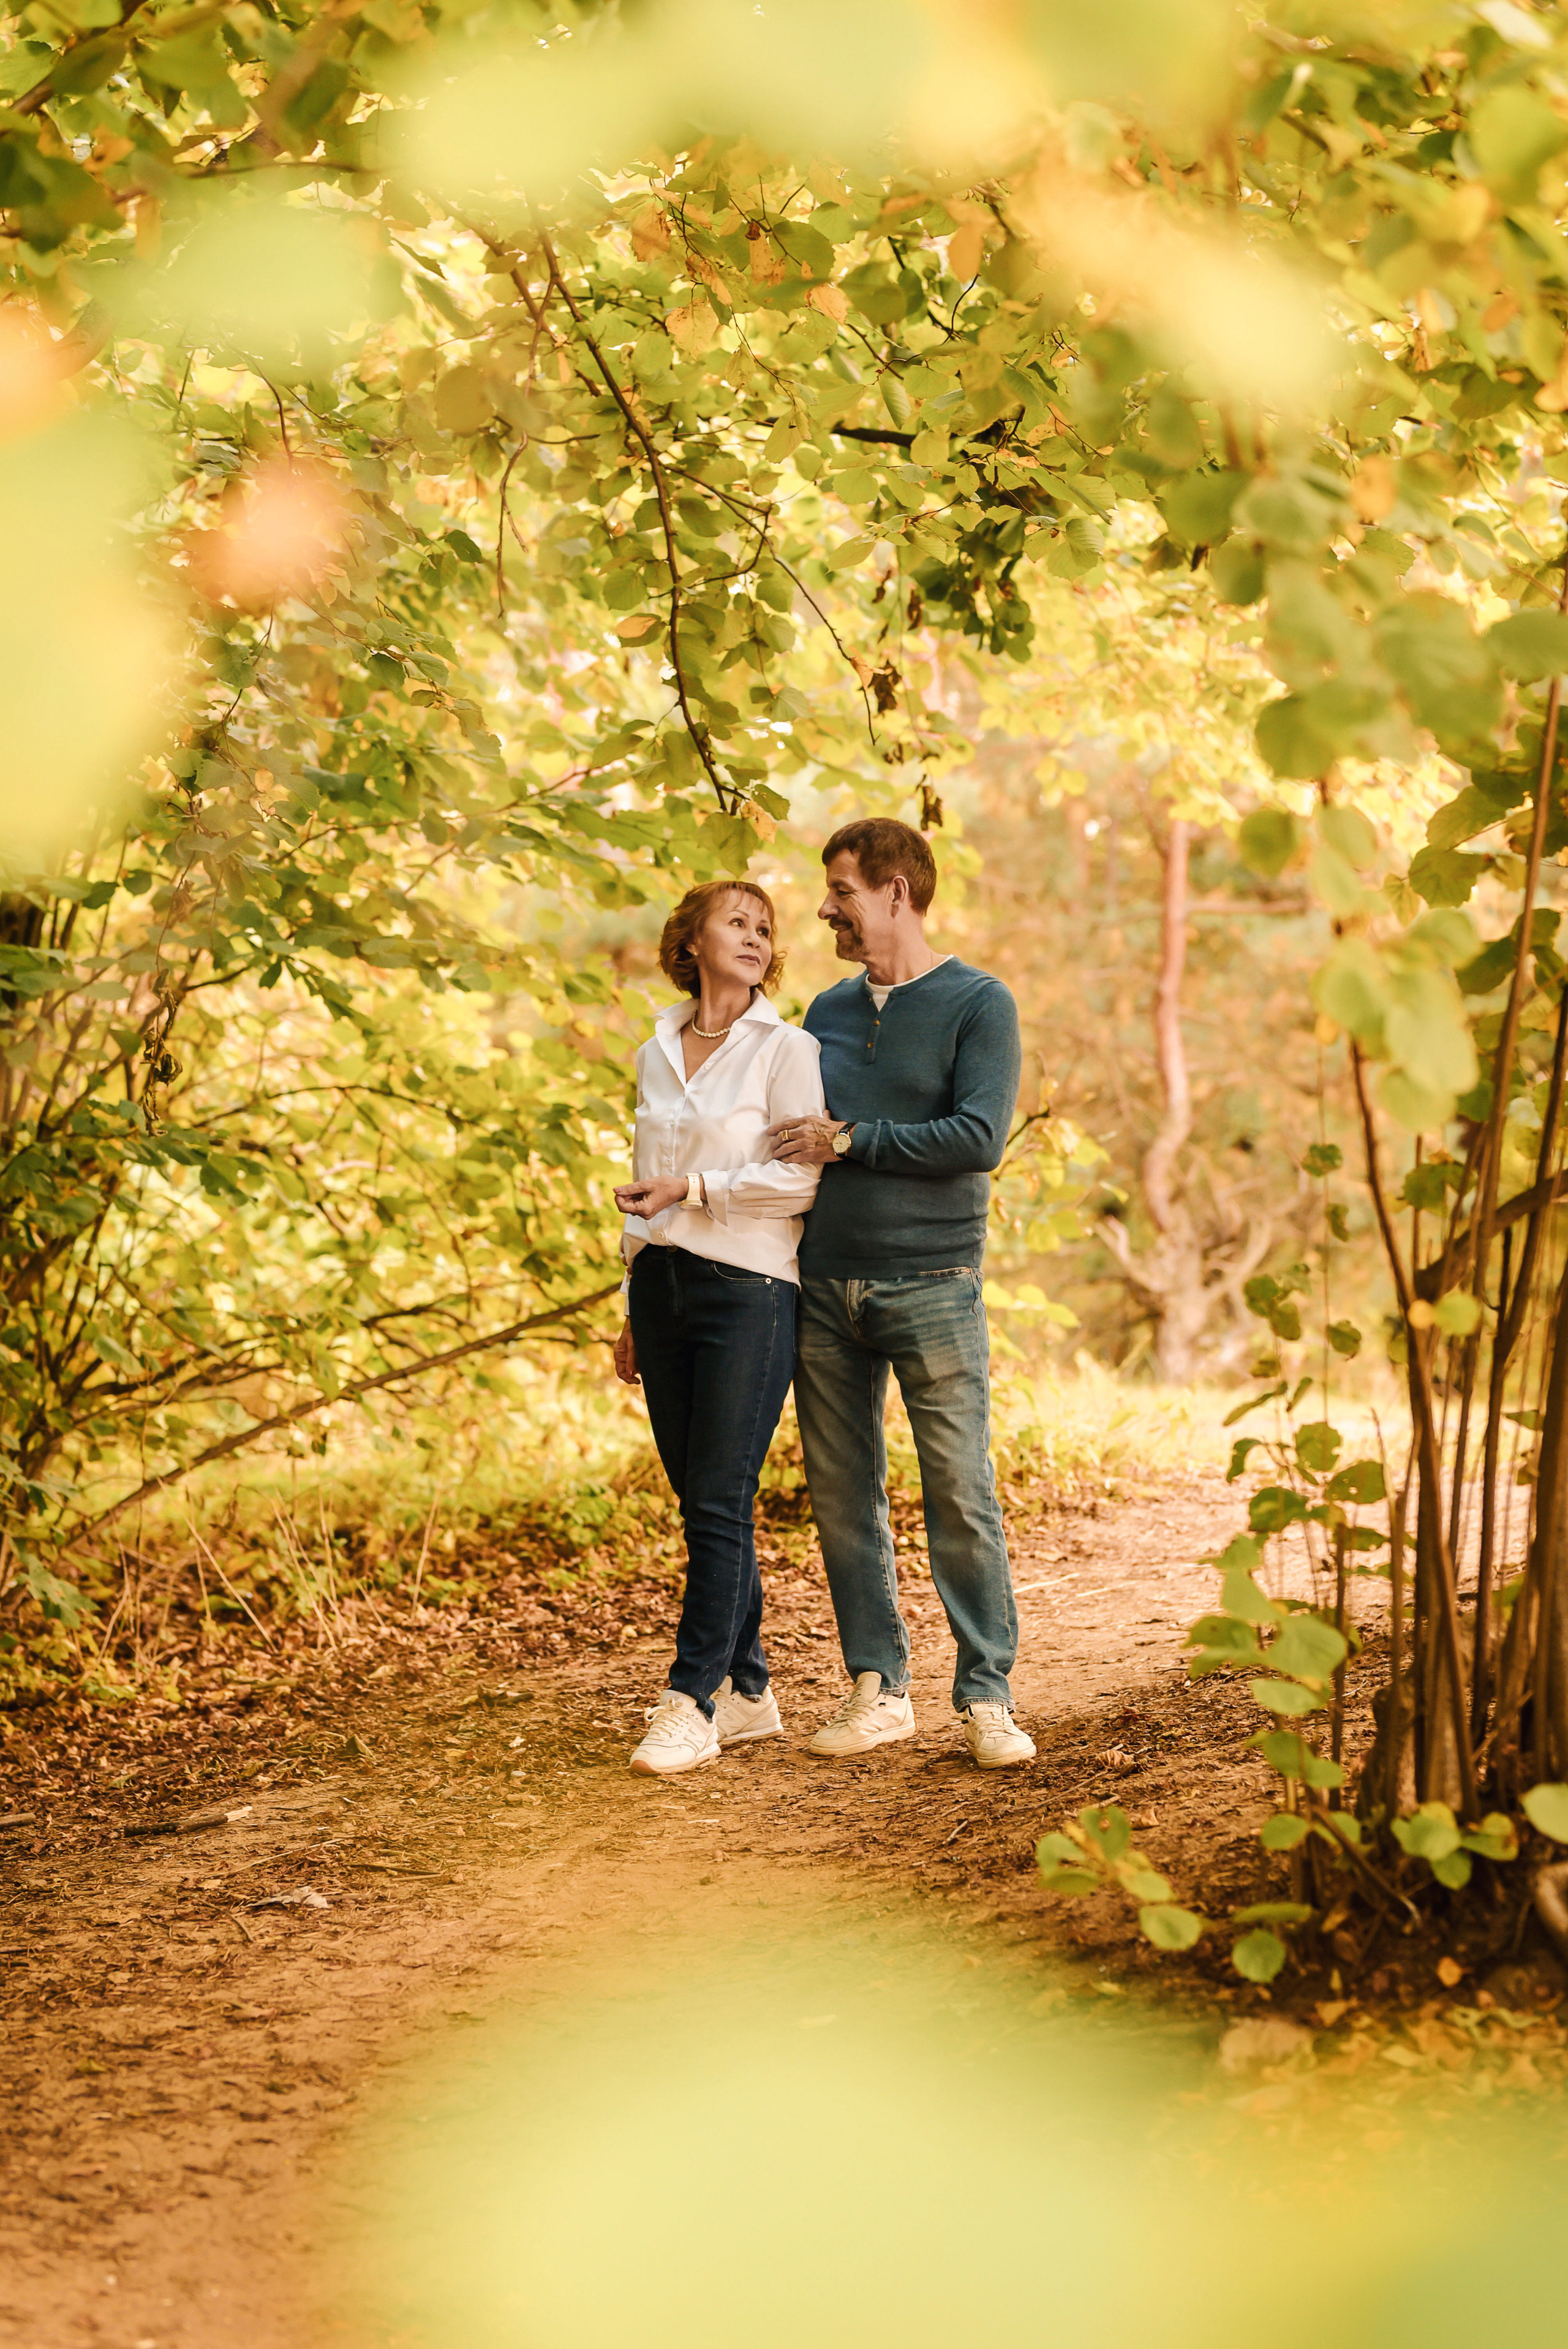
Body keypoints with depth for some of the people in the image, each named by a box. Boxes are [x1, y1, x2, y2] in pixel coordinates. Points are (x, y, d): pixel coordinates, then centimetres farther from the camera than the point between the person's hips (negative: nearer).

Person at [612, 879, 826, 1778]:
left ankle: (693, 1704, -4)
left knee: (719, 1503, -7)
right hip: (665, 1284, 6)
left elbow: (800, 1180, -11)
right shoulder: (658, 1054, 15)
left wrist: (691, 1188, -13)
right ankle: (749, 1689, 15)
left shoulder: (786, 1049, -2)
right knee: (700, 1501, 7)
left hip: (749, 1289, -6)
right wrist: (634, 1313, 20)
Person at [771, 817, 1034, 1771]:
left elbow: (981, 1139, -14)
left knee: (961, 1496, -6)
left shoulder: (979, 1004, -1)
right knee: (845, 1502, 6)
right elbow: (790, 1148, 24)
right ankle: (879, 1692, 15)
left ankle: (988, 1699, 2)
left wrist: (847, 1142, -12)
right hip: (825, 1288, 5)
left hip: (931, 1287, -5)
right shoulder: (828, 1012, 15)